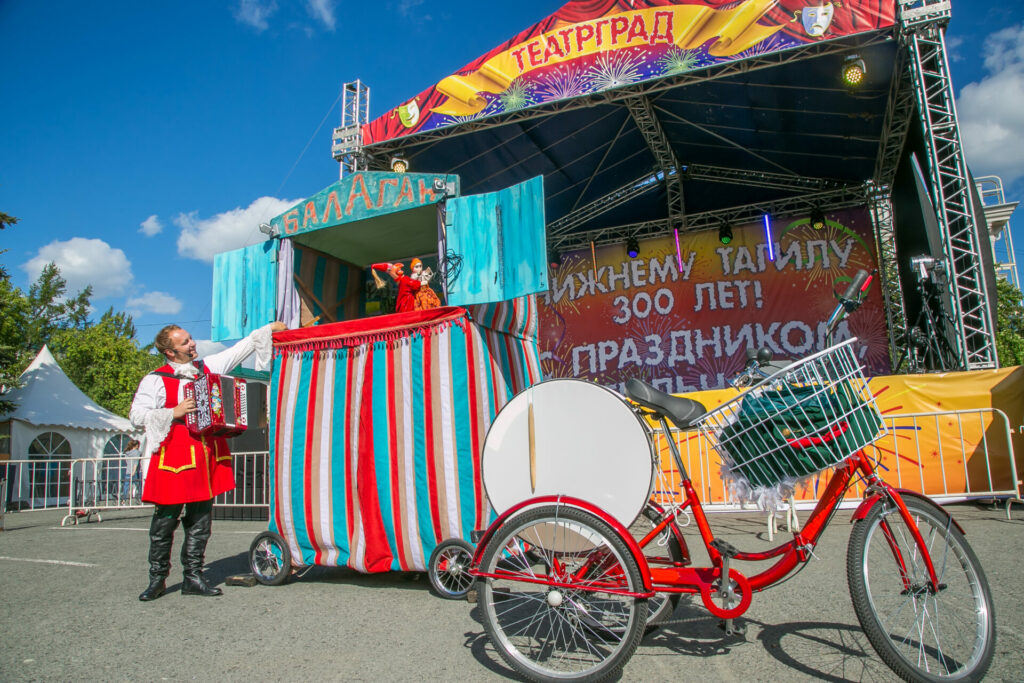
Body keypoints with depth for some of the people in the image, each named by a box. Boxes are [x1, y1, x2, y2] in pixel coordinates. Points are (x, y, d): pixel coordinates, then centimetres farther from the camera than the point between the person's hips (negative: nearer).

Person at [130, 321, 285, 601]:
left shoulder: (208, 367, 14)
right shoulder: (156, 379, 0)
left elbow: (240, 349, 21)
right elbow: (137, 415, -4)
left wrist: (268, 329, 21)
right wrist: (174, 413, -14)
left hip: (207, 456, 5)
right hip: (175, 457, -4)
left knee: (200, 521, 7)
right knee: (165, 520, 1)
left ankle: (193, 577, 15)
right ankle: (157, 579, 15)